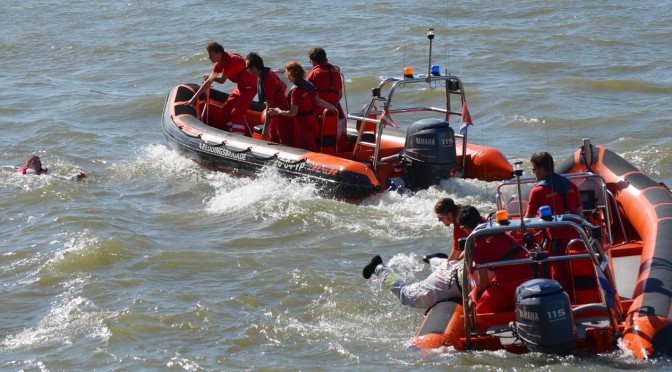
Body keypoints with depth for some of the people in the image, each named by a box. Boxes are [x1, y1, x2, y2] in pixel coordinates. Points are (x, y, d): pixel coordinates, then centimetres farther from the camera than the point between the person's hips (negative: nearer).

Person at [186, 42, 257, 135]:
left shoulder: (229, 61, -26)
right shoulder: (219, 63, 3)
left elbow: (222, 81, -16)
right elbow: (209, 81, 2)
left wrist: (212, 77, 6)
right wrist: (194, 98, -2)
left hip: (249, 86, -10)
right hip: (241, 86, 10)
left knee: (237, 113, -16)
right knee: (226, 109, 11)